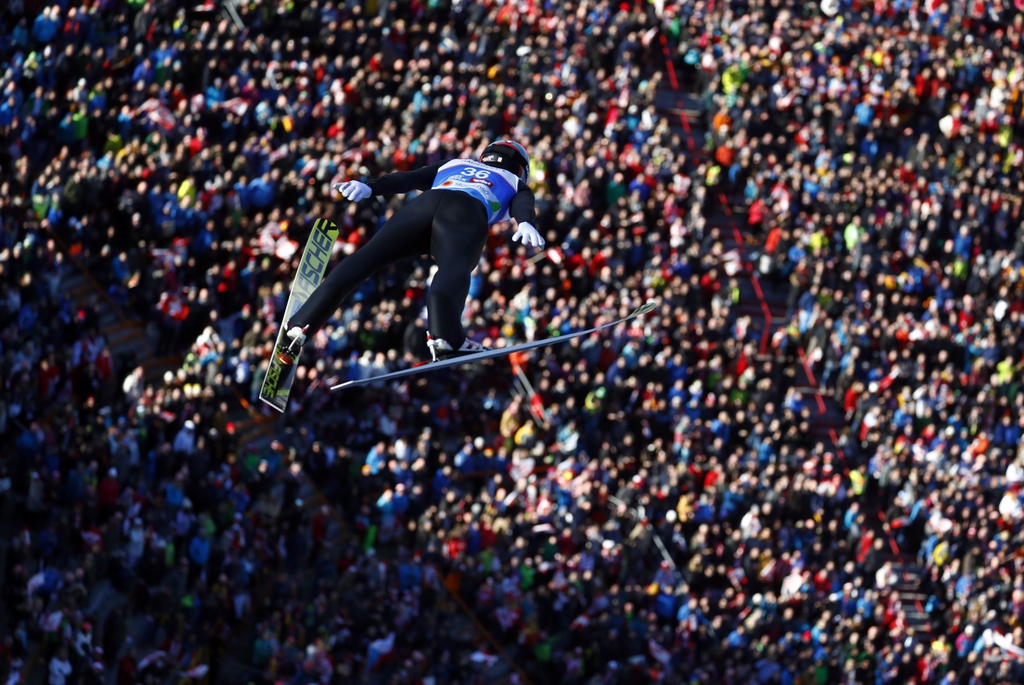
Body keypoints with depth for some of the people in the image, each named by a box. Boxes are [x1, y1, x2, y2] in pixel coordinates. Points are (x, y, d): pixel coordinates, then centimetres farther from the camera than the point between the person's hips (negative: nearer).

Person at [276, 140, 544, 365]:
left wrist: (369, 187, 16)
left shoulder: (453, 165, 43)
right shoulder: (516, 185, 35)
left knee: (366, 258, -8)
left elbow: (409, 178, 28)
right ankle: (443, 335, -58)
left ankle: (299, 327, -21)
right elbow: (524, 205, 12)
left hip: (423, 204, 3)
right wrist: (525, 224, -9)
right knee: (454, 265, -30)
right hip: (467, 214, -3)